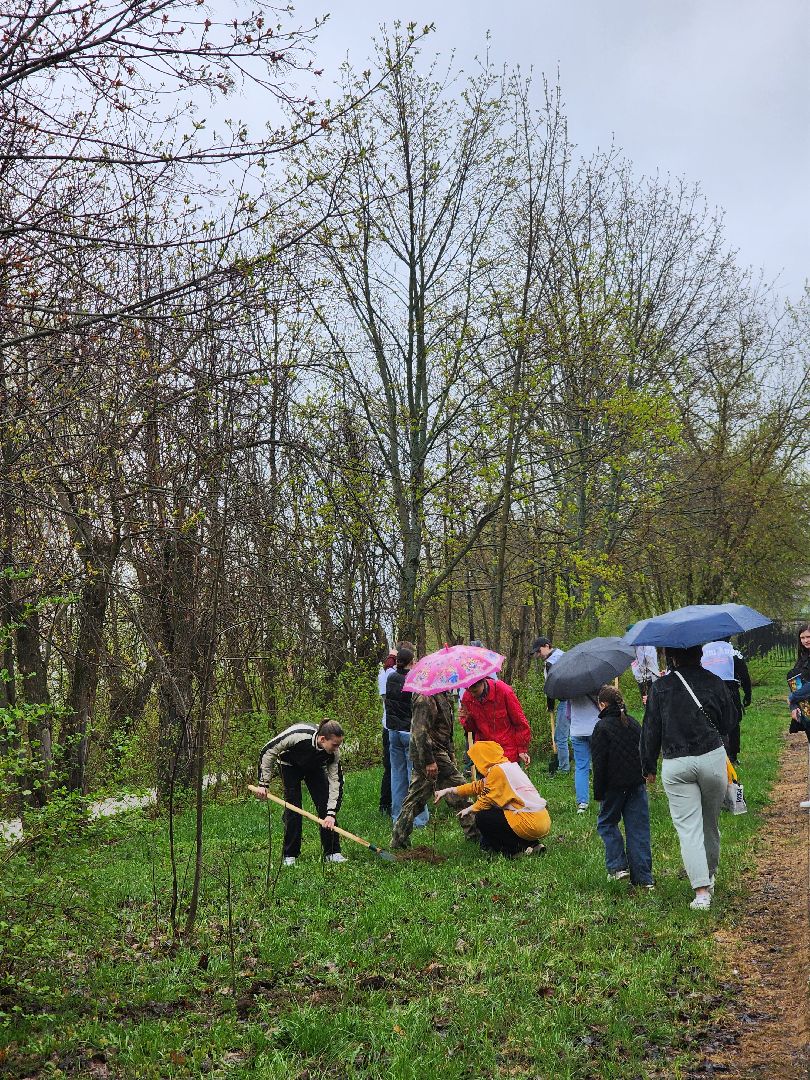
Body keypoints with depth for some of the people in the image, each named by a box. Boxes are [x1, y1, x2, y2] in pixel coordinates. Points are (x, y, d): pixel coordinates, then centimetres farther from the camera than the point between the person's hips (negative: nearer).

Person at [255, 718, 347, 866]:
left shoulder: (334, 753, -30)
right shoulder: (298, 735, -42)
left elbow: (335, 782, -25)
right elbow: (268, 750, -29)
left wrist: (331, 814, -33)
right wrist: (264, 783, -25)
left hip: (314, 768, 3)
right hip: (290, 764, -3)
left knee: (325, 805, -9)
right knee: (293, 807, -11)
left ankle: (332, 852, 0)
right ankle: (290, 856, 0)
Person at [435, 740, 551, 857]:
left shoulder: (497, 770, -12)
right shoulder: (508, 765, 17)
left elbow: (487, 800, -9)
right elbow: (479, 786, 20)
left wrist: (469, 810, 10)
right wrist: (449, 790, 21)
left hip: (531, 824, -9)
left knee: (482, 818, -3)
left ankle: (517, 849, -1)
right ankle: (530, 844, 13)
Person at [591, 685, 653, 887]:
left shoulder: (602, 727, -9)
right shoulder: (634, 724, 10)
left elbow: (599, 763, -11)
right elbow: (644, 753, 15)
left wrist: (598, 792, -5)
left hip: (614, 785, -5)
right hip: (637, 783, 5)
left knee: (607, 822, 15)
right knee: (638, 828, 6)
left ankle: (618, 866, 3)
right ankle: (643, 877, 5)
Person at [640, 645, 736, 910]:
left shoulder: (659, 688, -2)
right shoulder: (713, 682, 1)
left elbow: (650, 731, 0)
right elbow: (729, 722, 8)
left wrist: (649, 768, 10)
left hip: (675, 765, -2)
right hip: (713, 758, 2)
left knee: (688, 828, -1)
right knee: (710, 823, 19)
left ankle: (701, 892, -10)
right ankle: (709, 876, 36)